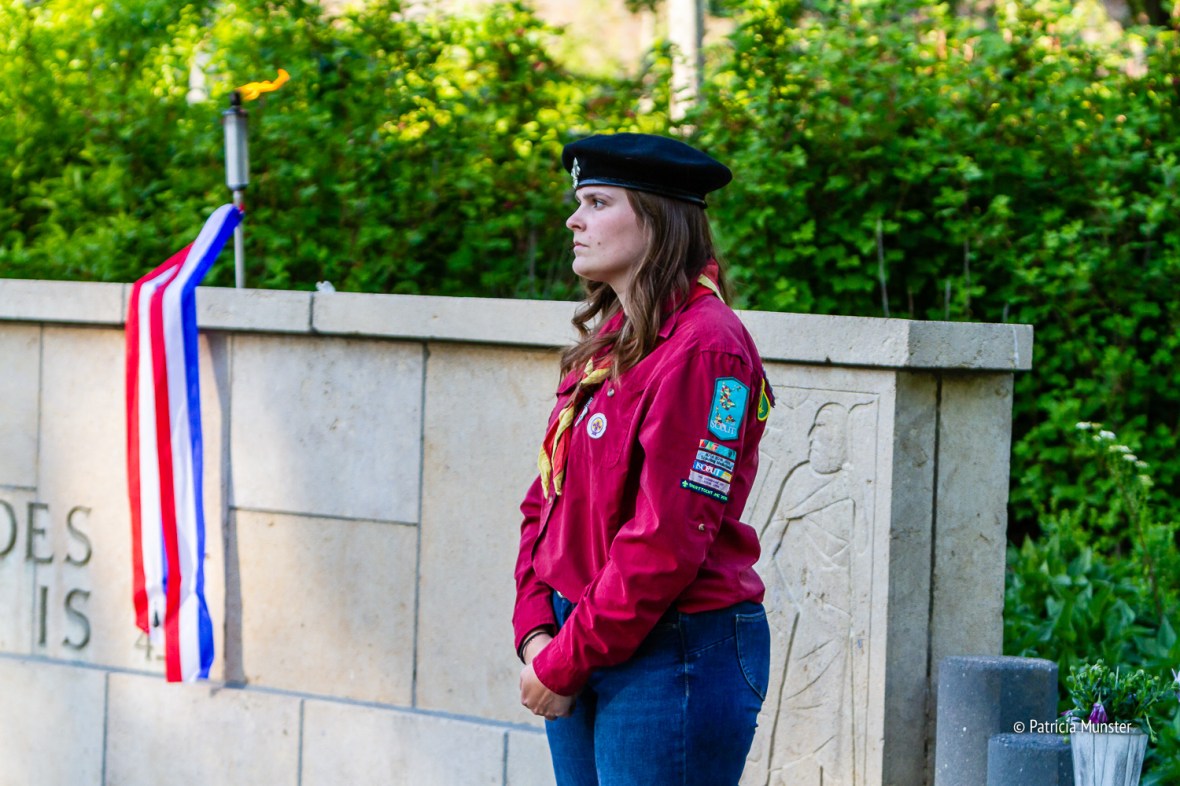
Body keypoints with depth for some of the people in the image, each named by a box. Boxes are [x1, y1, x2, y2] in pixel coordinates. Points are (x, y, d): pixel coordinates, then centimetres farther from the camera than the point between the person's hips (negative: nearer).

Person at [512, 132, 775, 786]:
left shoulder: (705, 347, -14)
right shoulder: (606, 344, 13)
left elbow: (668, 540, -19)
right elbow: (548, 499, 14)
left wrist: (566, 662, -15)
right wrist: (536, 632, -1)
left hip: (673, 656, -8)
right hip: (581, 654, 8)